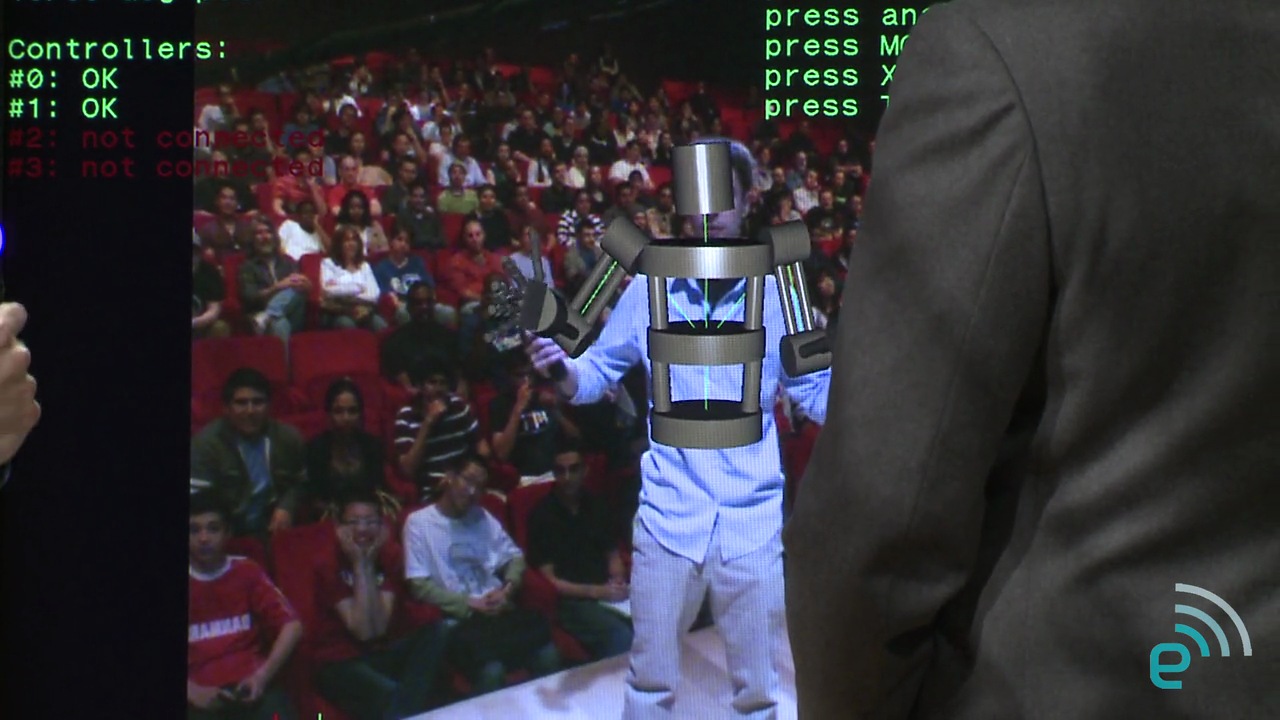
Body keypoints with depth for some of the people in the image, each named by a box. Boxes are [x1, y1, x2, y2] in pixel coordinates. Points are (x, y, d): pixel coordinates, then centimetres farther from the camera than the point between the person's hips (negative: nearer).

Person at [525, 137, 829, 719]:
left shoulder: (777, 292, 0)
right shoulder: (650, 288, 1)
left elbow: (819, 392, 4)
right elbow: (598, 375, 7)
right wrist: (562, 371, -14)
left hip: (752, 521, 0)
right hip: (669, 514, 0)